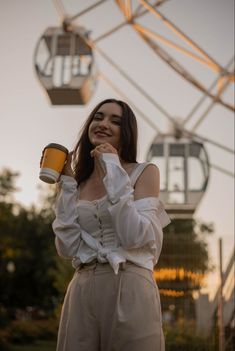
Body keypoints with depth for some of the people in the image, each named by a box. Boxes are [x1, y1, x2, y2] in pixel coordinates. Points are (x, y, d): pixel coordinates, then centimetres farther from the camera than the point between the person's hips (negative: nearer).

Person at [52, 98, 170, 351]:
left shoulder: (145, 172, 0)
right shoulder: (81, 184, 12)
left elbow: (134, 237, -14)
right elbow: (68, 249, 3)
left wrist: (113, 171, -12)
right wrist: (67, 184, 3)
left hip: (129, 291, -4)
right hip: (81, 292, 4)